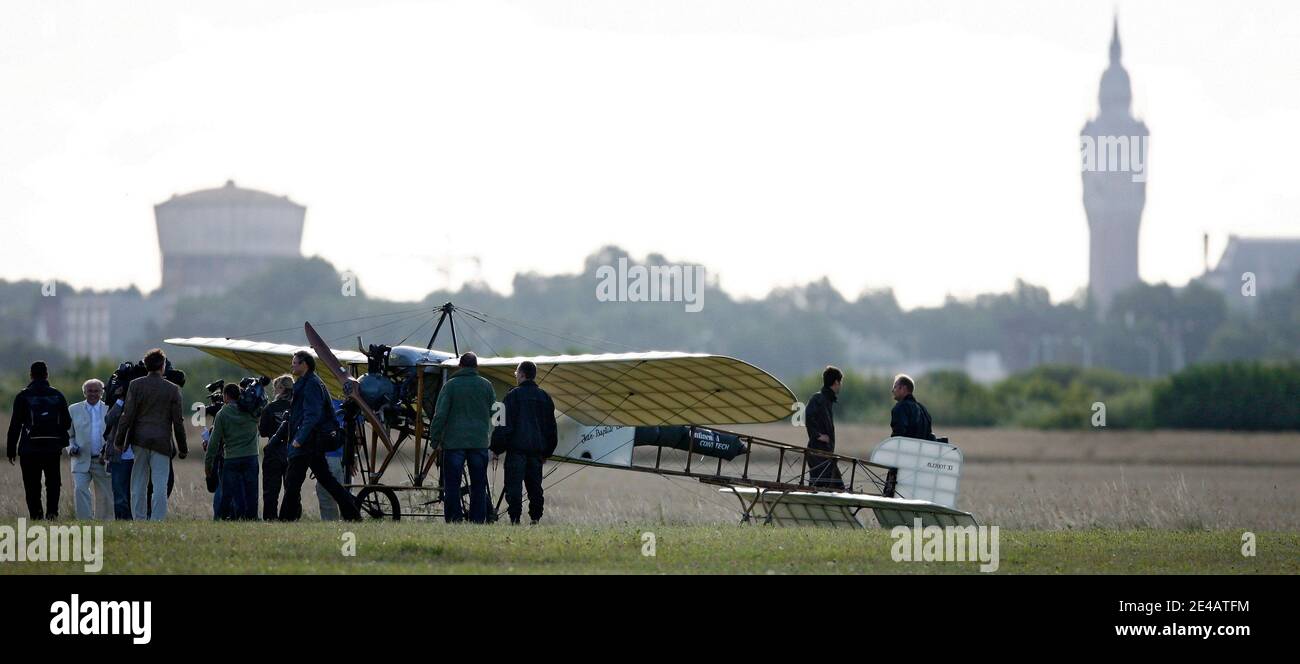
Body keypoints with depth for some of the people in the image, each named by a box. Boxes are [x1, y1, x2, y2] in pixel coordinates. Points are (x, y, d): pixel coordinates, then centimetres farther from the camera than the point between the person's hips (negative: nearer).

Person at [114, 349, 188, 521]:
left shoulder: (135, 385, 0)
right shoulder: (172, 389, 0)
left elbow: (127, 415, -3)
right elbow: (178, 422, 2)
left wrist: (119, 440, 4)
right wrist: (182, 448, 10)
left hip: (140, 441, 1)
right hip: (162, 442, -1)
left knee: (138, 485, 8)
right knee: (160, 486, -2)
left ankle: (139, 521, 7)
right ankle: (158, 521, -9)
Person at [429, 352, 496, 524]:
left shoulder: (450, 385, -3)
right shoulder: (486, 386, 5)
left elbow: (440, 414, -7)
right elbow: (493, 413, 13)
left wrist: (434, 437, -1)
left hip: (454, 441, -2)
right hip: (479, 442, 3)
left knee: (452, 484, 1)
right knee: (478, 484, 8)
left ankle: (454, 517, -5)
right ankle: (478, 519, 5)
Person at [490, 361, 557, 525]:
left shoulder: (513, 395, -6)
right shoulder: (544, 397, 12)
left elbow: (505, 425, -9)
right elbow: (551, 427, 17)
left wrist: (496, 448, -2)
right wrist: (546, 452, 24)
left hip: (517, 447, -5)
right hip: (537, 448, 5)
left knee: (514, 485, -5)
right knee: (534, 485, 10)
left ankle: (515, 518, -12)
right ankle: (535, 517, 8)